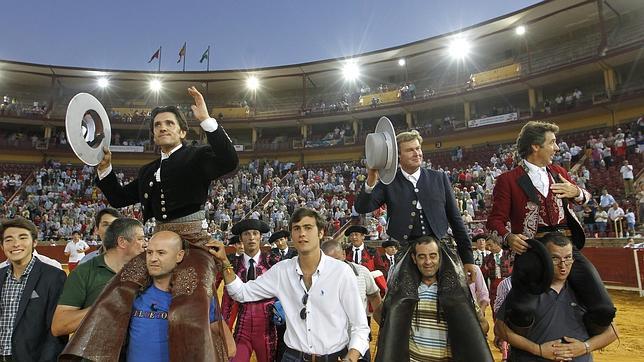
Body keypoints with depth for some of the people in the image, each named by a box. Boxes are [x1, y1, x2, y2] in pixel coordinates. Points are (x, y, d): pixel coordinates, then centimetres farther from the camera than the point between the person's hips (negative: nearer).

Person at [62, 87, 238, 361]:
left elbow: (229, 162, -19)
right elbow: (119, 198, 27)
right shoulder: (148, 170, 22)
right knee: (116, 294, -13)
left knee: (188, 315, -23)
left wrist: (206, 119, -23)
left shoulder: (197, 156, 2)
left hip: (192, 242, -6)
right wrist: (104, 167, 12)